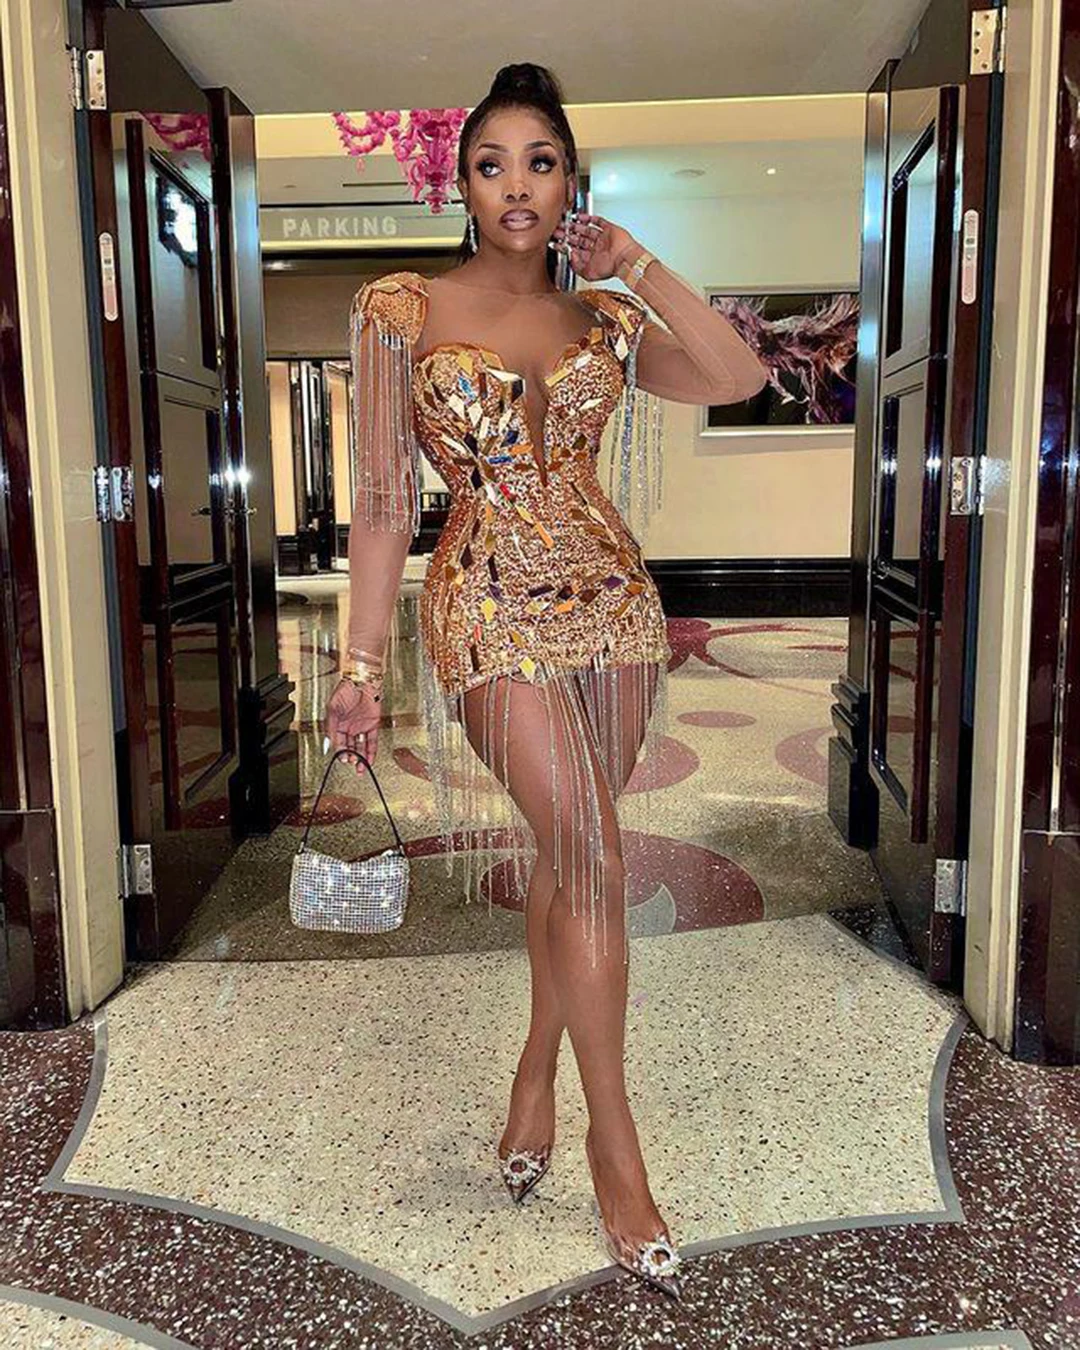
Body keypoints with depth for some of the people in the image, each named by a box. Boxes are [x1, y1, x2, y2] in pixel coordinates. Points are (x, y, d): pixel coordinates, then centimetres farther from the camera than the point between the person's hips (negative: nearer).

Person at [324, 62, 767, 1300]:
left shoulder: (601, 318, 10)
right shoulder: (402, 310, 1)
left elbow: (740, 377, -3)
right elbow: (383, 499, -2)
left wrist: (635, 267, -2)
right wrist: (363, 663, -5)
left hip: (609, 597, 4)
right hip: (490, 606, -4)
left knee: (565, 851, 10)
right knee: (589, 851, -13)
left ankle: (537, 1075, 31)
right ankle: (614, 1145, 4)